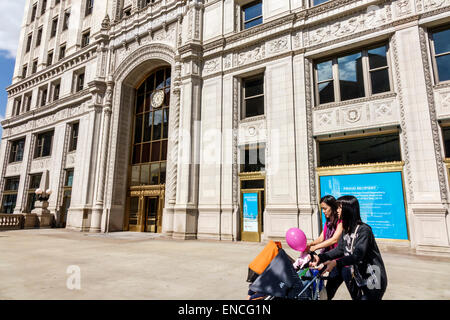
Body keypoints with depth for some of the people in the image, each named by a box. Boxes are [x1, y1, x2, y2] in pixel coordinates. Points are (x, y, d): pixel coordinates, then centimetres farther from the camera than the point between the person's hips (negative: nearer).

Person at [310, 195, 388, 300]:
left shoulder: (363, 229, -20)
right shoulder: (346, 230, 5)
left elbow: (357, 255, -28)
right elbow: (339, 249, -1)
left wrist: (336, 263, -38)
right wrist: (320, 257, -15)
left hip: (373, 280, -7)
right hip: (358, 276, 7)